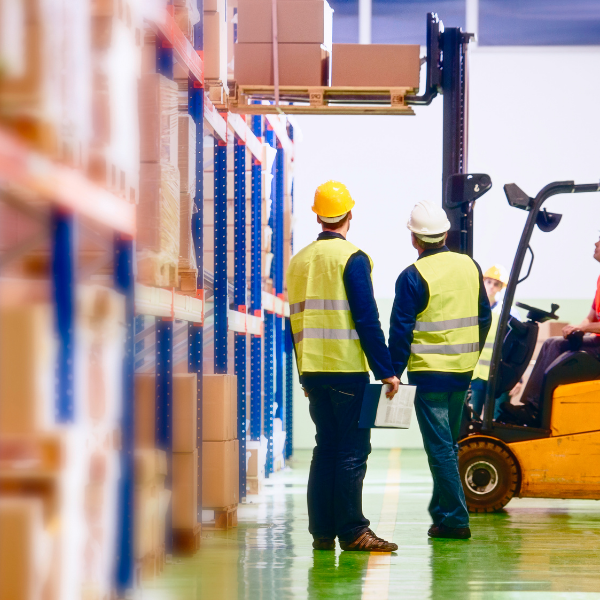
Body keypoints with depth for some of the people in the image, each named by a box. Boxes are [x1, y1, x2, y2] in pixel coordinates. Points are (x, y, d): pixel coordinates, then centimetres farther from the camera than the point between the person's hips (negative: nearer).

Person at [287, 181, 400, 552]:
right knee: (353, 450, -4)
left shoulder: (299, 260, 12)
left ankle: (322, 531, 9)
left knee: (326, 447, 11)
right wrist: (386, 371, -10)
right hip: (347, 369, -7)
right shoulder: (352, 259, -8)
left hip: (312, 369, 7)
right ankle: (352, 532, -6)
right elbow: (367, 320, -13)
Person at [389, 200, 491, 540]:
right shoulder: (470, 267, 5)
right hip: (463, 371, 6)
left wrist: (395, 372, -5)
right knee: (448, 444, 17)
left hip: (429, 372, -6)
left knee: (440, 448, -3)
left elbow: (401, 330, -12)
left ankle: (455, 519, -4)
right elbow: (484, 318, 13)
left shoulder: (413, 277, -13)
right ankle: (442, 510, 24)